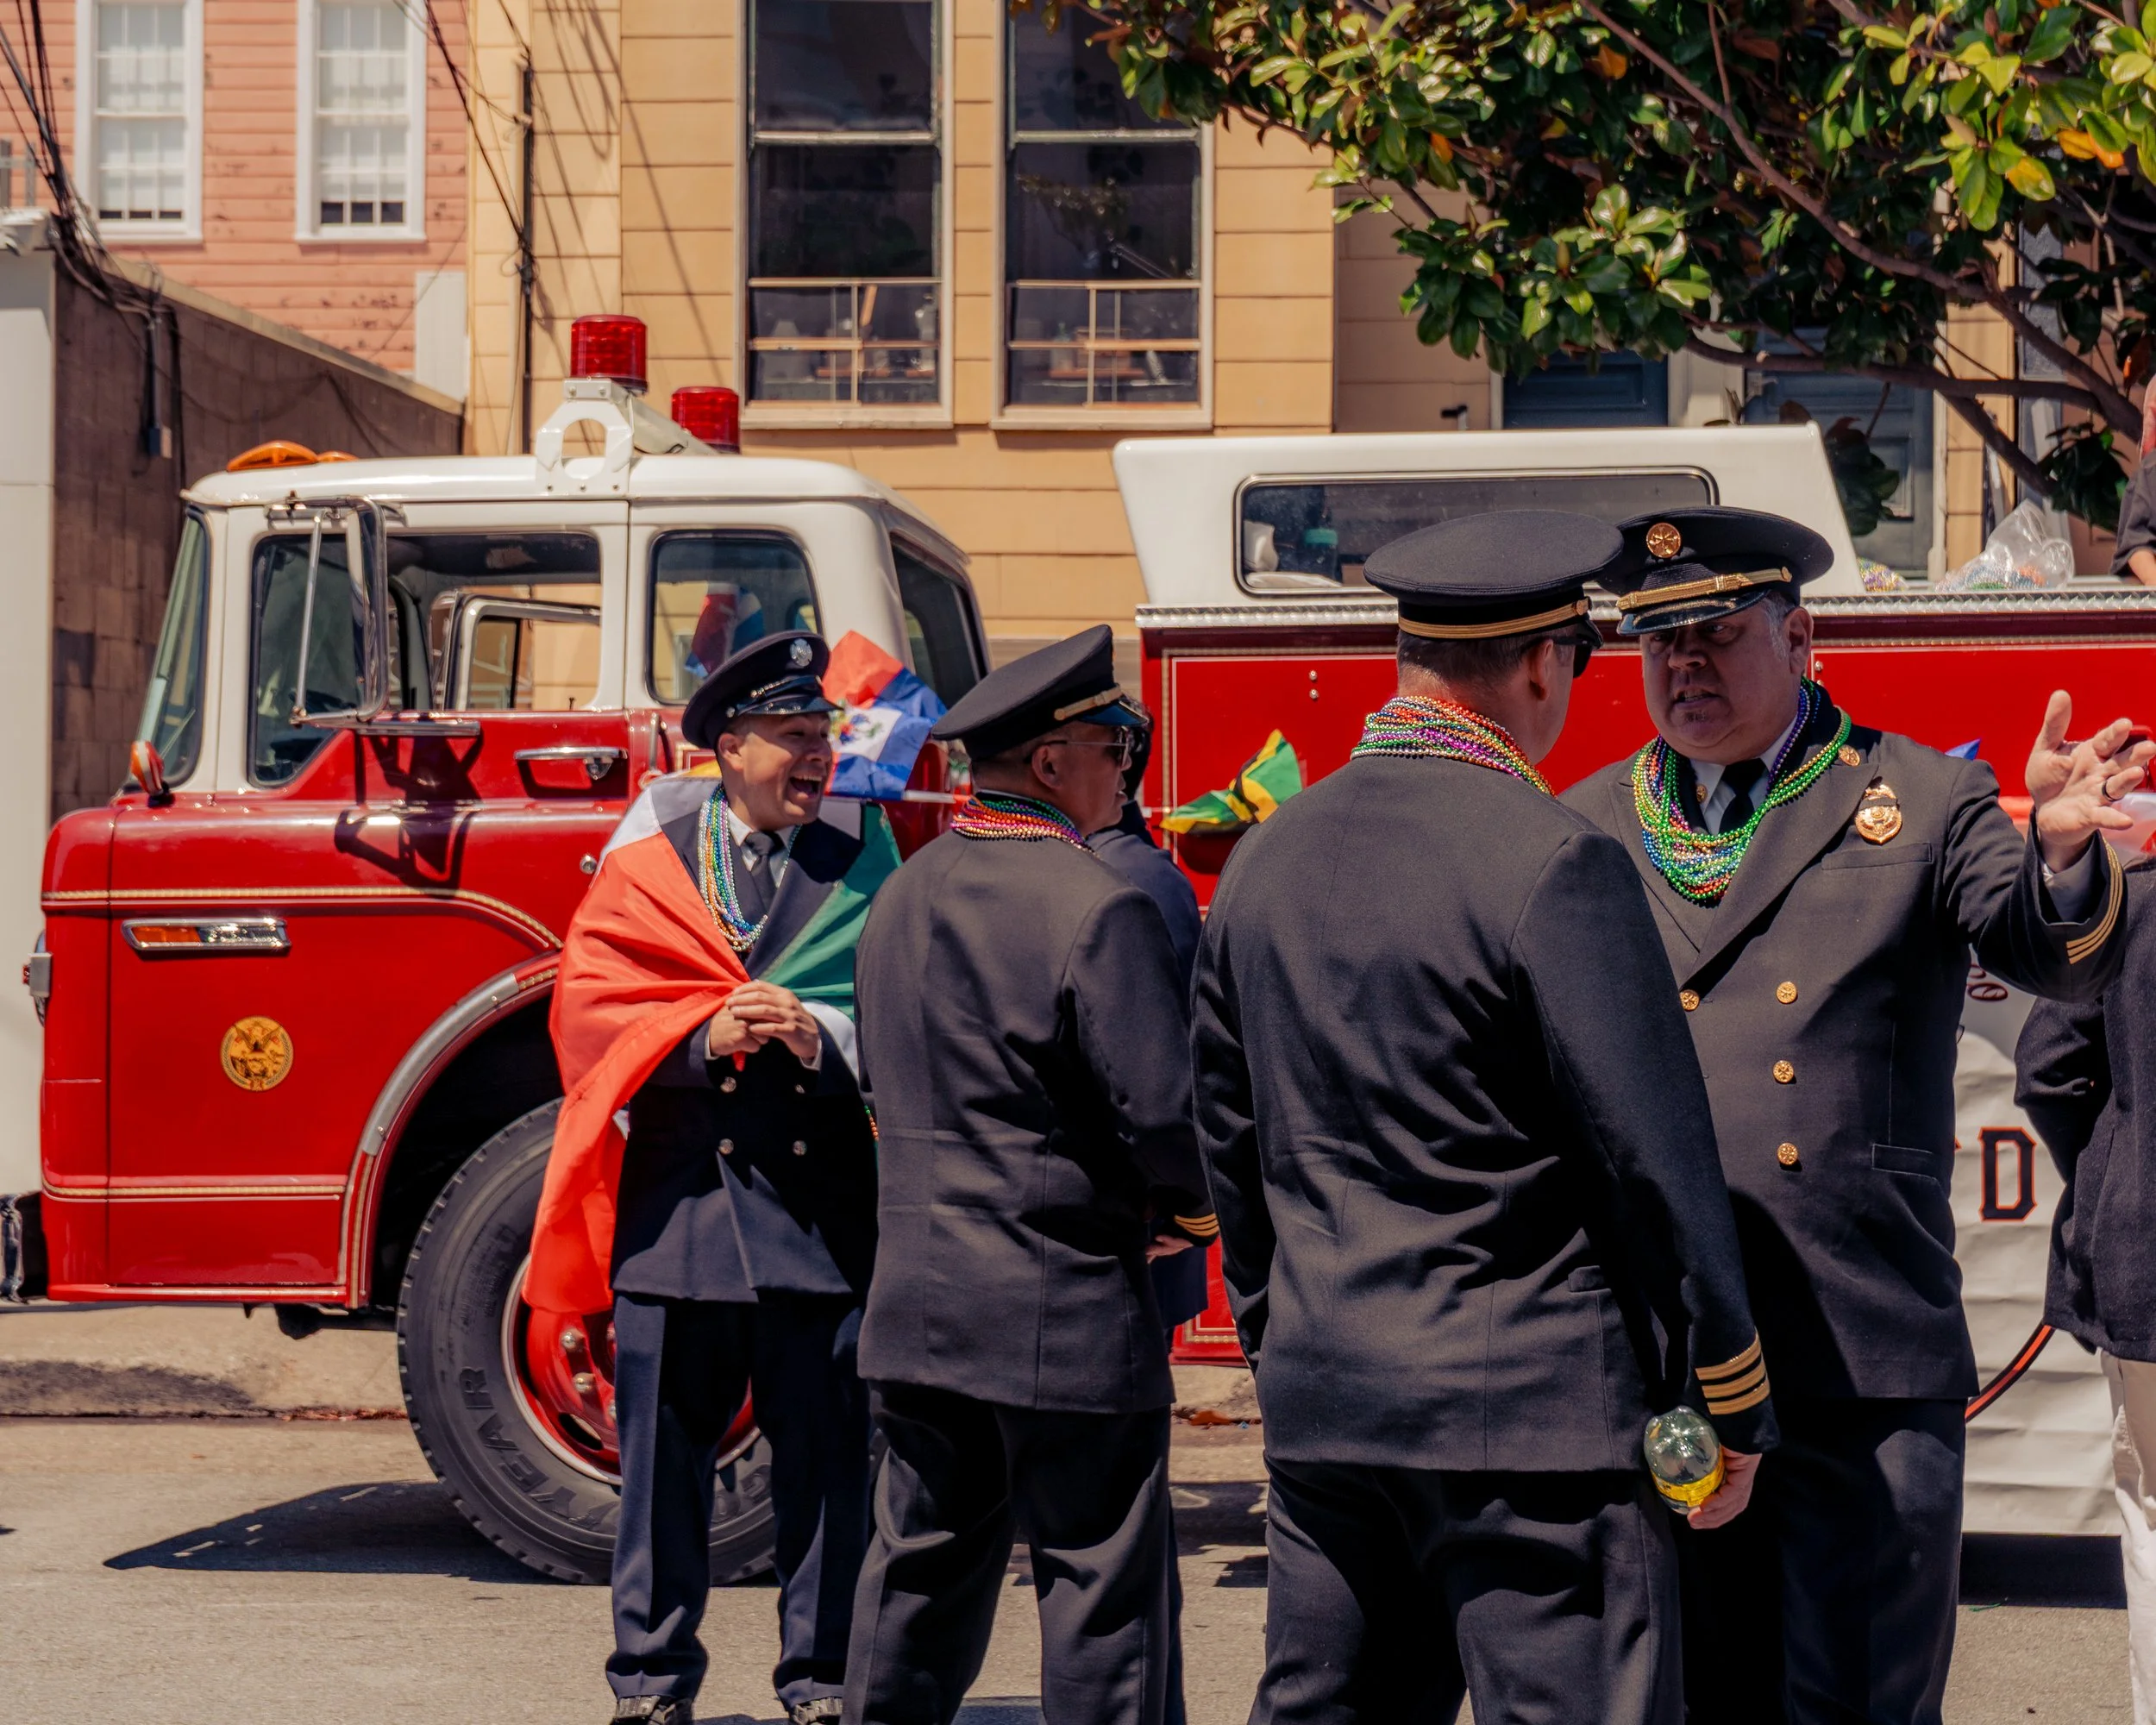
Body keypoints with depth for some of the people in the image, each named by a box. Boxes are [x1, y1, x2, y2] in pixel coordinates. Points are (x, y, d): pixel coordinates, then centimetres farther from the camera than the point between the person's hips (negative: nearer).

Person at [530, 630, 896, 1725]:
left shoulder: (861, 863, 9)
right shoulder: (647, 859, 8)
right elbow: (588, 1001, 2)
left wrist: (818, 1034, -15)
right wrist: (705, 1036, -13)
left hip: (820, 1200, 0)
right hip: (678, 1196, 0)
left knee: (824, 1450, 2)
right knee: (664, 1451, 5)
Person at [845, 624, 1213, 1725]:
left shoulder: (902, 896, 10)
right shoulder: (1095, 906, -16)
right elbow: (1165, 1106, -19)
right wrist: (1187, 1202, 2)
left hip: (918, 1300, 7)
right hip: (1065, 1314, -7)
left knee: (920, 1569, 16)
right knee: (1101, 1589, 2)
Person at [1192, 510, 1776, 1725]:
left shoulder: (1265, 859, 9)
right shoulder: (1551, 862, -14)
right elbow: (1659, 1159, -13)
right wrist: (1731, 1409, -4)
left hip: (1321, 1408, 7)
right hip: (1532, 1418, -7)